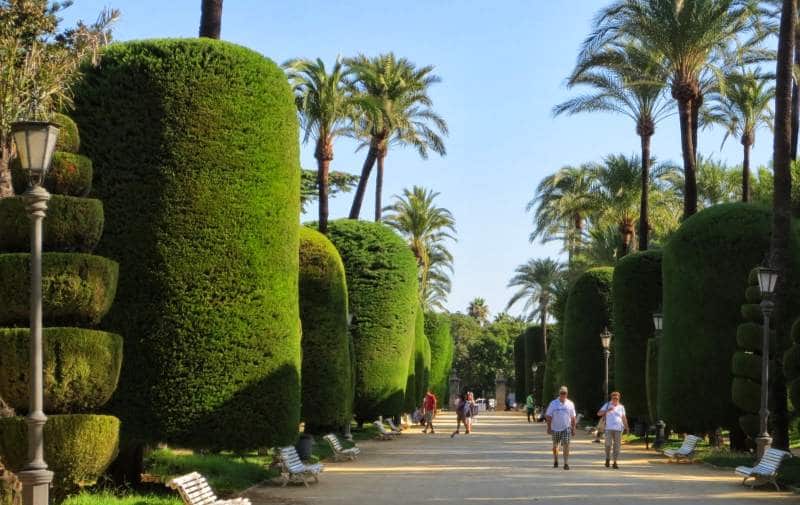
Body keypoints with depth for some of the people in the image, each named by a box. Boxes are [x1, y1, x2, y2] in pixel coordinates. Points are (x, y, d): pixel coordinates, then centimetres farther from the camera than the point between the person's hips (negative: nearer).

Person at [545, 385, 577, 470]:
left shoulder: (570, 404, 3)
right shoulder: (553, 403, -2)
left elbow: (572, 418, 8)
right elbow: (548, 416, 0)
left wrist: (573, 429, 5)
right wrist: (549, 428, -6)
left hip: (566, 428, -1)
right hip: (555, 428, 1)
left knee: (566, 445, -13)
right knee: (555, 446, 13)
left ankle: (566, 463, -13)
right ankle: (555, 461, 31)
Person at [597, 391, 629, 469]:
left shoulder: (621, 407, 8)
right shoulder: (607, 405, 4)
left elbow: (624, 418, 14)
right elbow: (599, 413, -1)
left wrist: (626, 427, 4)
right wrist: (607, 410, -16)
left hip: (618, 428, 1)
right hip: (609, 428, -1)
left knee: (617, 445, -2)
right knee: (608, 445, -4)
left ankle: (615, 462, 1)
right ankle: (608, 459, 20)